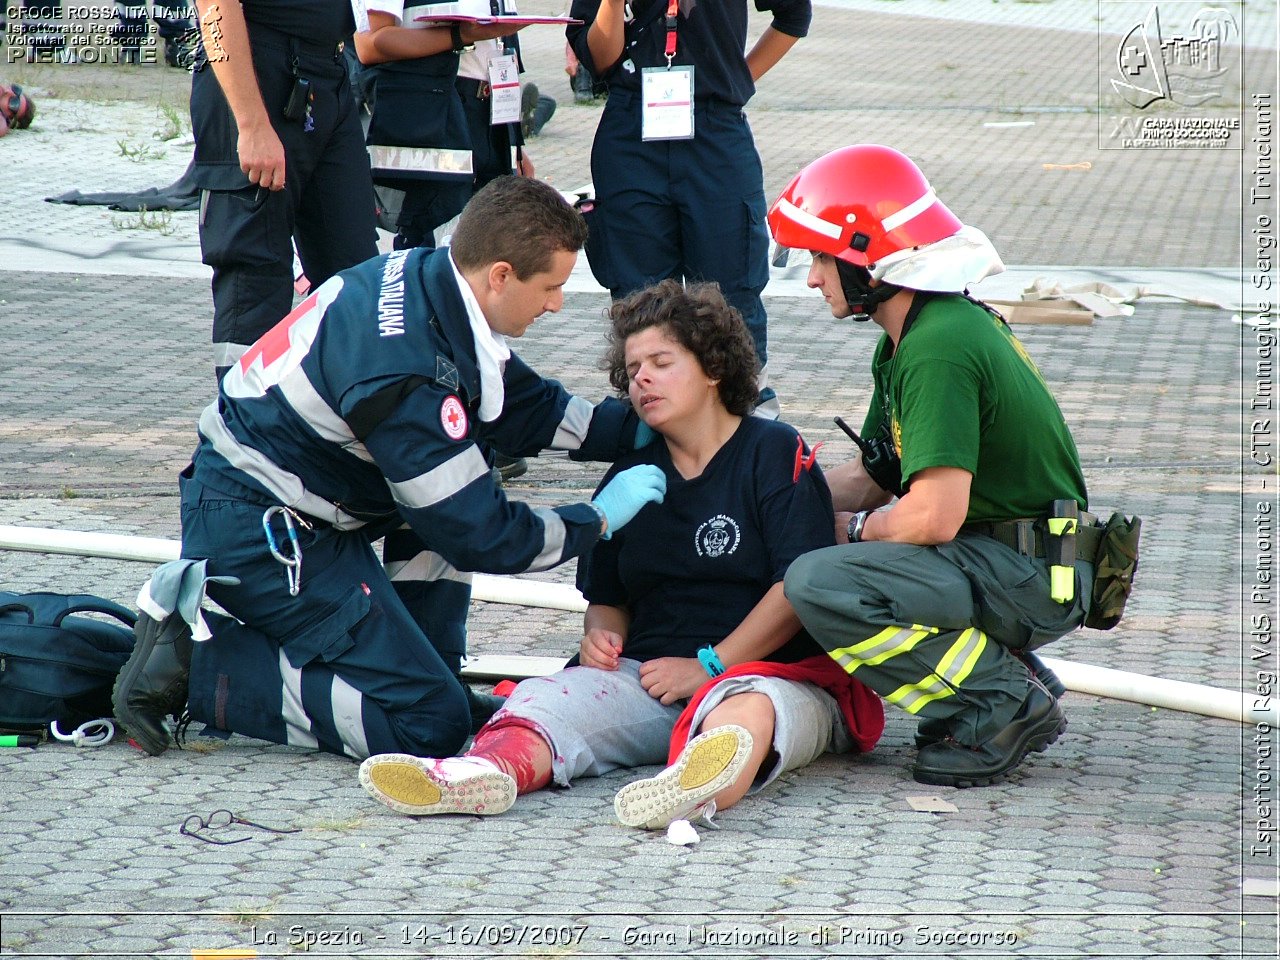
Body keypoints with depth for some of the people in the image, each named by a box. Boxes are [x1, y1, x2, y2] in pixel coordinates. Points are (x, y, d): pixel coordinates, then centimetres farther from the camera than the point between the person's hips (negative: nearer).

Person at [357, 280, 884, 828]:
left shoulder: (775, 452, 4)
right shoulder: (630, 477, 22)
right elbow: (607, 598, 28)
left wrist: (709, 665, -11)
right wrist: (601, 636, 3)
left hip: (774, 671, -4)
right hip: (649, 675, 5)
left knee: (749, 706, -41)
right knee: (544, 699, -26)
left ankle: (696, 790, -76)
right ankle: (493, 768, -61)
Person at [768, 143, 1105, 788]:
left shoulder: (939, 348, -21)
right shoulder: (910, 338, 12)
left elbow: (934, 515, -26)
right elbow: (871, 478, 18)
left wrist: (855, 529, -7)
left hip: (1032, 578, -11)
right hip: (998, 564, 11)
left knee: (819, 584, -25)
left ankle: (1004, 705, -12)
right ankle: (1011, 674, 11)